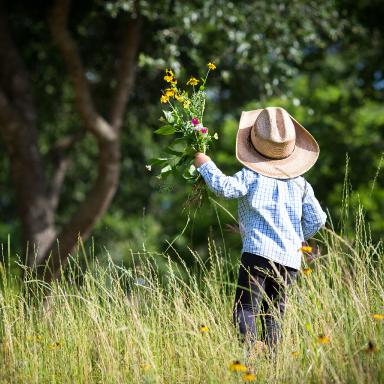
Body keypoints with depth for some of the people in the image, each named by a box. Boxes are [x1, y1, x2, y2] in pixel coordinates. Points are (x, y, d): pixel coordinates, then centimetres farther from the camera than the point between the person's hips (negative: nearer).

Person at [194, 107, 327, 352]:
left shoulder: (251, 176, -1)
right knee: (274, 315, 9)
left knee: (245, 308, -11)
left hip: (258, 251, -5)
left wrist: (205, 164, -1)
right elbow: (317, 219, 14)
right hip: (290, 258, 5)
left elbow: (224, 187, -17)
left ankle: (251, 346, -36)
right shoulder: (300, 183, 15)